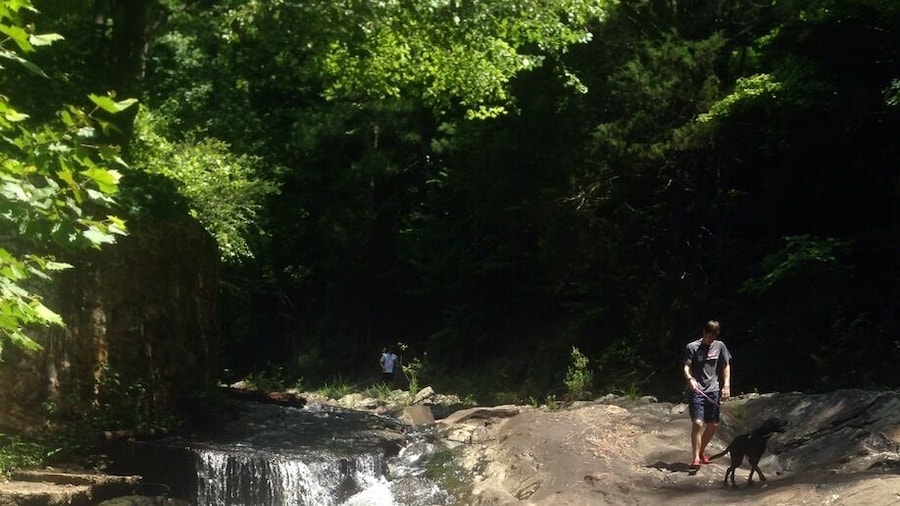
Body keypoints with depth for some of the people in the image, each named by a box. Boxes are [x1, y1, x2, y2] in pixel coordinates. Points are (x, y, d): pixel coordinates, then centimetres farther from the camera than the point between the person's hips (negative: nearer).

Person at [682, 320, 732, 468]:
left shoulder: (720, 346, 8)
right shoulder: (692, 347, -2)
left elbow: (726, 366, 14)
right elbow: (687, 367, -6)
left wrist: (726, 385, 5)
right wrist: (690, 379, -27)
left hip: (713, 390, 4)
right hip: (697, 391, -4)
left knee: (713, 425, 8)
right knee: (697, 423, -15)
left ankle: (701, 450, 30)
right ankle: (696, 457, -12)